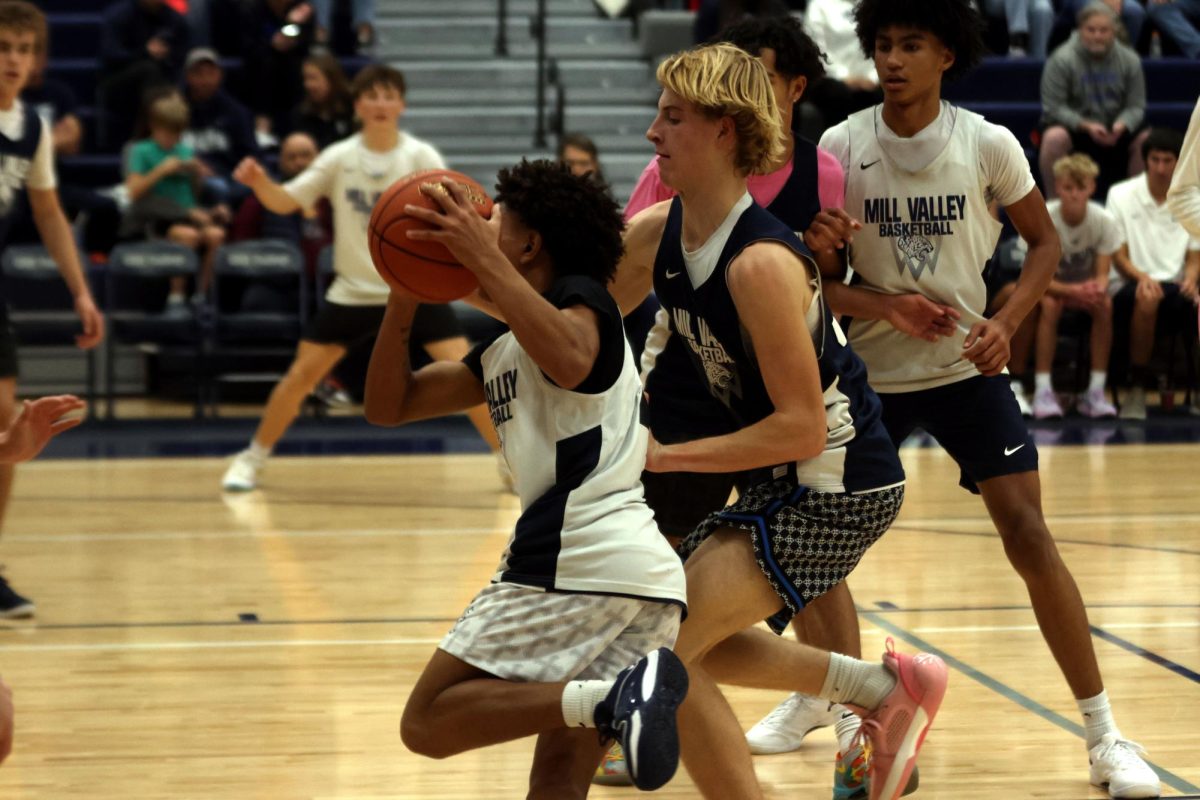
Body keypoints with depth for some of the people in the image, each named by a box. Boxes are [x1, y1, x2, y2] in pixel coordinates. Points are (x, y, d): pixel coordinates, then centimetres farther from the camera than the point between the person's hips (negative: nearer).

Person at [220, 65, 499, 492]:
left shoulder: (421, 156, -9)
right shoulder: (339, 157, -4)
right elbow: (286, 202, -3)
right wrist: (260, 184, -24)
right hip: (353, 291, 1)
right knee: (302, 373, -2)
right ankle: (252, 459, 15)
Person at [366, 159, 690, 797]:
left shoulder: (580, 295, 3)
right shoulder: (500, 356, 28)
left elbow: (572, 360, -23)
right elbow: (388, 406, 28)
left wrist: (483, 258, -20)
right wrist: (403, 302, 15)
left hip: (580, 553, -9)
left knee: (428, 722, -8)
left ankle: (609, 698, -27)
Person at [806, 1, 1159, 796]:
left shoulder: (988, 145, -10)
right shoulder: (840, 148, -8)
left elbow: (1045, 239, 3)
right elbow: (822, 279, -3)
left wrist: (1006, 323, -14)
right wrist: (887, 306, -23)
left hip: (967, 369, -2)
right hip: (871, 371, 2)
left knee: (1029, 536, -11)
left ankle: (1105, 736, -5)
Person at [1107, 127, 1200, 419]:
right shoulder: (1121, 194, 3)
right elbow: (1117, 256, 0)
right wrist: (1141, 277, -21)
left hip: (1175, 286, 2)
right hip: (1129, 285, -2)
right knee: (1147, 297, -40)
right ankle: (1136, 389, -29)